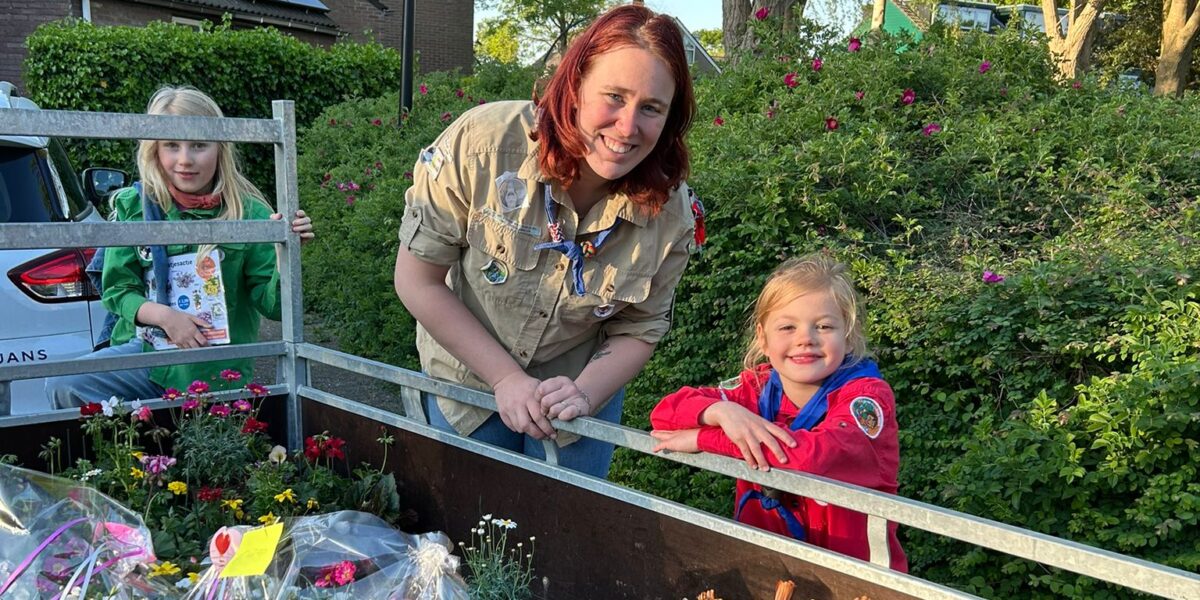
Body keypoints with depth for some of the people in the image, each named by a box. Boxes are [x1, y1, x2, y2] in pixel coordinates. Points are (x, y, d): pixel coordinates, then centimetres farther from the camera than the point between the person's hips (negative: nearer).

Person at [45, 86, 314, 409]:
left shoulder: (248, 213, -8)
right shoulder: (133, 206, -1)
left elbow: (273, 306, -6)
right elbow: (117, 290, 2)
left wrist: (286, 253, -24)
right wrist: (163, 315, -17)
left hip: (218, 372, -1)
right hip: (145, 350, 2)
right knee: (63, 387, -18)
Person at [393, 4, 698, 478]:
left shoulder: (670, 214, -21)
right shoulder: (482, 142, -29)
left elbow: (638, 331, -7)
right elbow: (418, 281, -20)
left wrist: (584, 393, -26)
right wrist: (507, 379, -22)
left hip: (586, 389, 1)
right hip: (466, 379, -1)